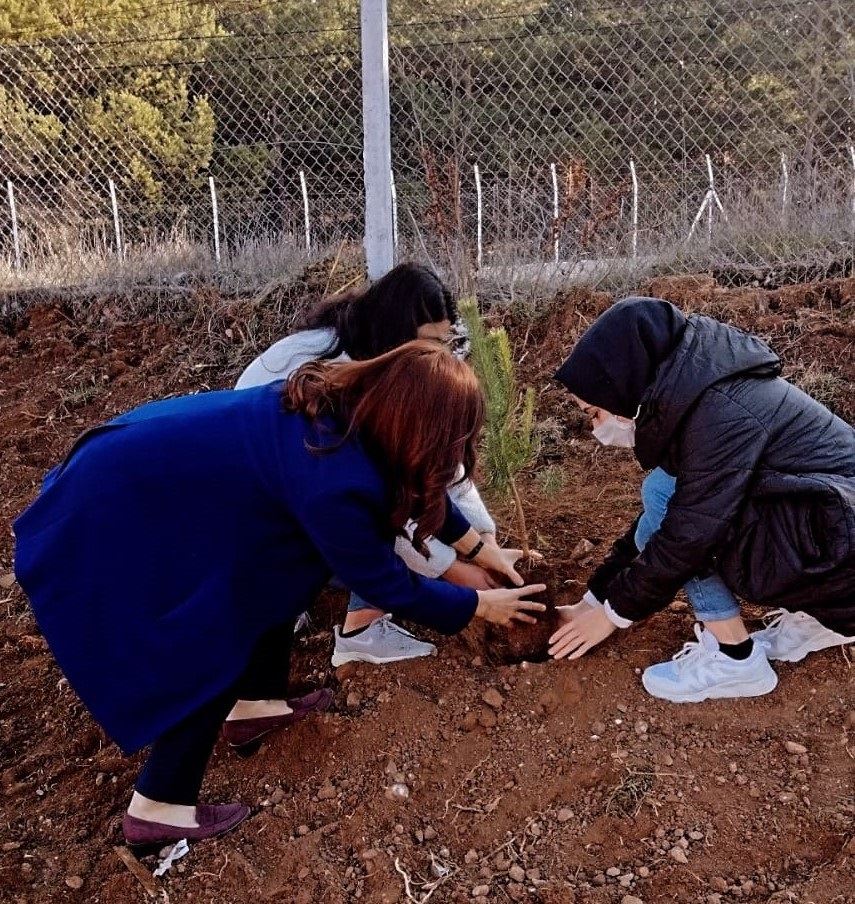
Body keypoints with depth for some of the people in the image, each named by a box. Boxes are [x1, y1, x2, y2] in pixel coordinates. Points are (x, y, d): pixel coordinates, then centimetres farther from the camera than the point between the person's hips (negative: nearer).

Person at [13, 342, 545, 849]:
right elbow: (384, 583, -14)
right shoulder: (333, 478, -30)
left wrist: (479, 547, 17)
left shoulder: (346, 405, -6)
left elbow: (408, 486, 12)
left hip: (155, 473, 9)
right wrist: (478, 606, 1)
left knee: (284, 567, 13)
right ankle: (158, 808, 16)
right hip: (112, 520, -9)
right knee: (216, 651, 0)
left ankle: (257, 704, 30)